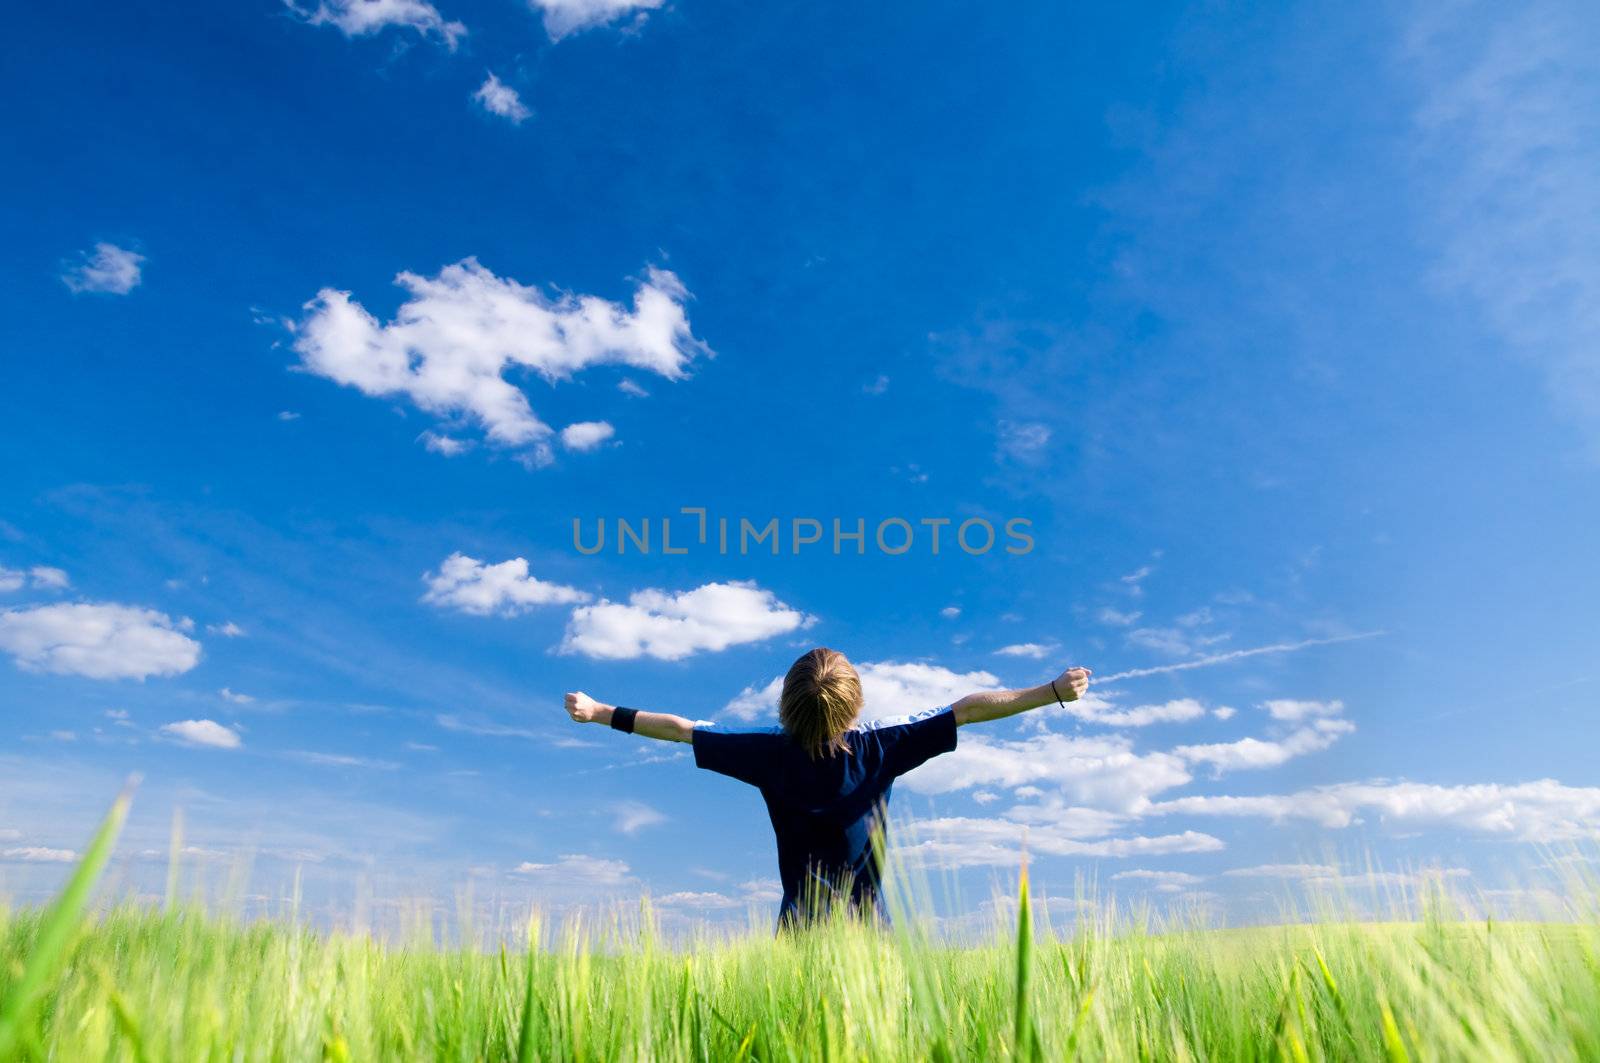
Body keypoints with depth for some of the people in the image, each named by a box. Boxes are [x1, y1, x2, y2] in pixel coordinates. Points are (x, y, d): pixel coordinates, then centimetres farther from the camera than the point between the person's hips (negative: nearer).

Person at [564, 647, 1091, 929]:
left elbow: (682, 728, 0)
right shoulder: (879, 747, -9)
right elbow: (967, 709, -10)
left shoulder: (772, 754, -7)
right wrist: (1054, 691, -6)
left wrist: (601, 712, 10)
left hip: (800, 928, 1)